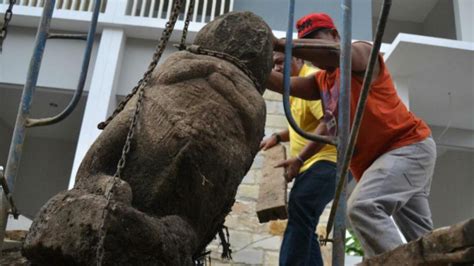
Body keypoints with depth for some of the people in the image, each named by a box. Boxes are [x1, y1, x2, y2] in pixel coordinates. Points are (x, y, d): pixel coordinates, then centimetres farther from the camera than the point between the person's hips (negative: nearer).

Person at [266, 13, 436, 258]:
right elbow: (282, 83, 5)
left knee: (363, 207, -30)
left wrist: (279, 44, -31)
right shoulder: (320, 82, 18)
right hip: (377, 158, 9)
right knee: (420, 239, 10)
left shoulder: (361, 51, -4)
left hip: (409, 146, -9)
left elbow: (335, 53, -27)